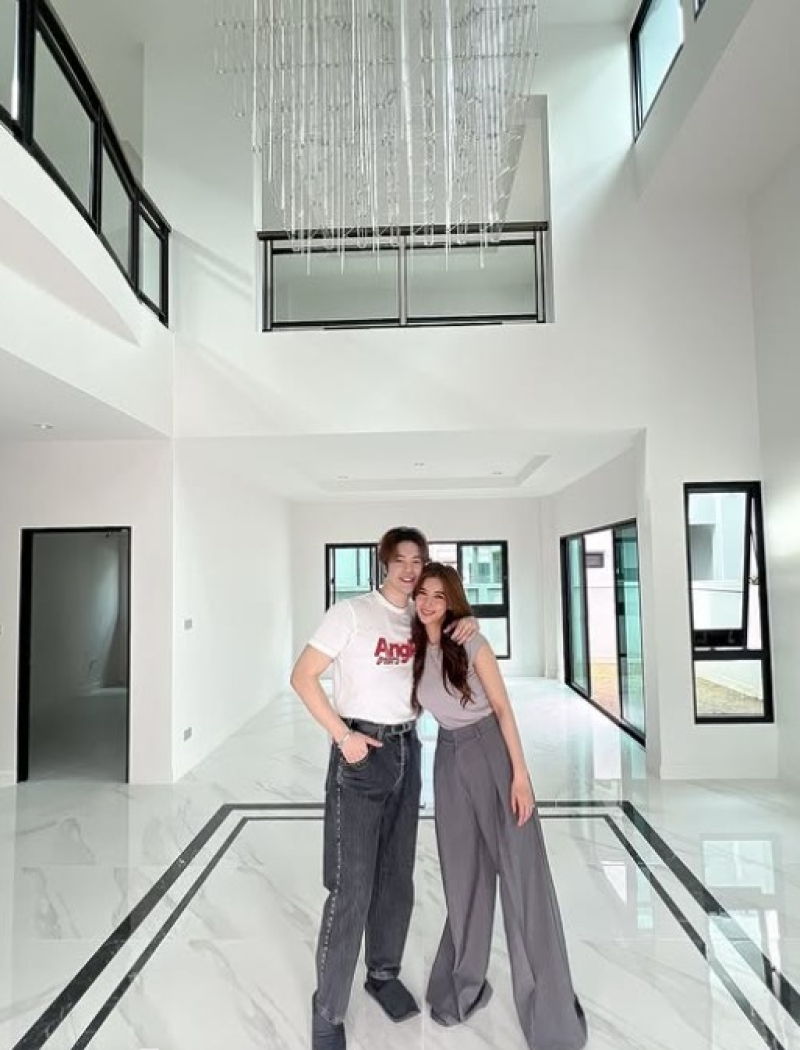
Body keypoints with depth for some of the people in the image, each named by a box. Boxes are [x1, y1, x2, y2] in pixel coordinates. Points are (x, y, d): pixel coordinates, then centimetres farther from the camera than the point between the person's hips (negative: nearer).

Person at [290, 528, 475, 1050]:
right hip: (362, 752, -5)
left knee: (397, 875, 16)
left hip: (407, 751, 6)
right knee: (351, 886, -2)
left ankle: (384, 973, 38)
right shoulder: (351, 612, -12)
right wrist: (342, 736, -15)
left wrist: (468, 625, -6)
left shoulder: (422, 619, 4)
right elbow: (303, 677, -10)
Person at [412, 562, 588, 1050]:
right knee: (464, 877, 15)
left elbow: (503, 708, -10)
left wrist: (520, 775, -13)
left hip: (493, 752, -4)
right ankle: (464, 986, 37)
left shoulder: (472, 643, -11)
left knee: (523, 877, 0)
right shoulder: (413, 649, 2)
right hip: (449, 760, 4)